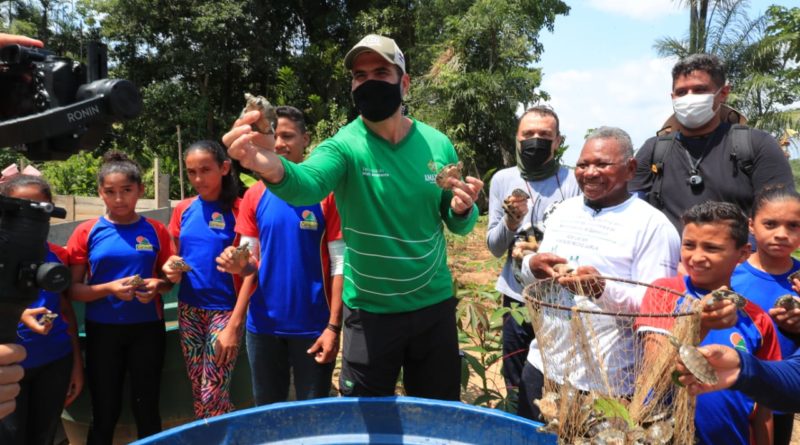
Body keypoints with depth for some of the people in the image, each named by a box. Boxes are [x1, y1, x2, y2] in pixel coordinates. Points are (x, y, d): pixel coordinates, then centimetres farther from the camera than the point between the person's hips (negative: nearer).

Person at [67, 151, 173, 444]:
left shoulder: (155, 231, -1)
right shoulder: (87, 232, -3)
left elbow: (169, 279, 8)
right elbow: (73, 289, -3)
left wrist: (157, 285, -14)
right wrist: (110, 289, -20)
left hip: (146, 329, 0)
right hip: (103, 330, 0)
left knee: (147, 409, 9)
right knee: (105, 413, 11)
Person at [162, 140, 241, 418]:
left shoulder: (237, 208, -9)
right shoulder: (183, 210, 4)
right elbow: (173, 256, 13)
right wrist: (170, 268, -8)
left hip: (224, 308, -5)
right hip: (189, 308, 5)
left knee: (213, 395, -4)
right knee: (197, 390, 14)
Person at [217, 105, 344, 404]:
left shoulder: (326, 193, -8)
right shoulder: (255, 196, 3)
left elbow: (339, 264, -8)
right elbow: (251, 262, 8)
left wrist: (334, 326, -13)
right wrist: (239, 264, -14)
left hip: (312, 326, -3)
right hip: (263, 324, 4)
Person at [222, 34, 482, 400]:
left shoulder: (438, 144, -3)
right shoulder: (345, 146, -13)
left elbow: (457, 225, 7)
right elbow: (308, 183, -35)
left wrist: (463, 210, -16)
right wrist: (274, 169, -57)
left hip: (434, 306, 3)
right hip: (370, 313, -2)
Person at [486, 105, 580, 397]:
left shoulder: (573, 180, -7)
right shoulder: (502, 179, 0)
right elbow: (494, 248, 1)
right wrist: (510, 221, -18)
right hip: (517, 298, 2)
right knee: (517, 387, 17)